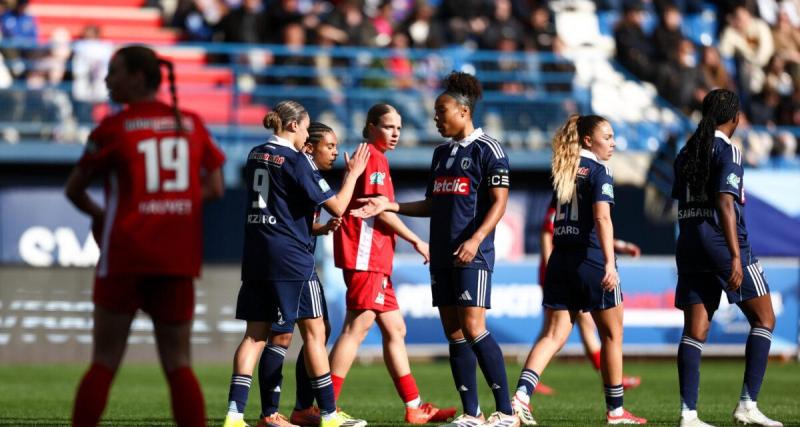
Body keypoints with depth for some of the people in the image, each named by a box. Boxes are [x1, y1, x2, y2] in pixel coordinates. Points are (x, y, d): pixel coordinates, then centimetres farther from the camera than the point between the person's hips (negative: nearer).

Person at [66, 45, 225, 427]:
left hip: (125, 255, -3)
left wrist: (98, 213, 22)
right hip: (178, 260, 3)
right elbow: (215, 188, 8)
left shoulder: (113, 128, -4)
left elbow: (74, 189, 3)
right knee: (178, 363, 7)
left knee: (104, 363, 2)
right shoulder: (191, 124, 7)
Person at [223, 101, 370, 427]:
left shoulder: (256, 156, 12)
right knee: (314, 331, 1)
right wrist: (353, 173, 4)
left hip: (255, 254, 7)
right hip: (291, 257, -7)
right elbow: (337, 207, -9)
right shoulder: (295, 160, -10)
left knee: (256, 334, 5)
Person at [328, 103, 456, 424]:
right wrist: (416, 241, -9)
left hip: (376, 259, 11)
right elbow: (380, 209, -15)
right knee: (358, 327, -12)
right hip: (366, 256, -11)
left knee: (394, 330, 11)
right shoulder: (374, 157, -8)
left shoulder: (371, 157, 22)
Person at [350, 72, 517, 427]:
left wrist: (475, 239, -22)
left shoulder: (487, 149, -6)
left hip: (472, 254, -8)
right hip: (442, 255, 8)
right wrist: (389, 206, 12)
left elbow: (499, 201, -11)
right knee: (453, 333, 4)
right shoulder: (441, 152, 17)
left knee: (473, 328, -15)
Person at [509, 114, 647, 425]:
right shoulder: (598, 171, -7)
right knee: (612, 333, 10)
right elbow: (602, 217, -19)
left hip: (560, 260, 6)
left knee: (553, 335, 1)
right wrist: (610, 263, -26)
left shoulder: (563, 170, 15)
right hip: (591, 260, -6)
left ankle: (521, 395, -21)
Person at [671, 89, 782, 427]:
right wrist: (736, 256, -21)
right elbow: (725, 203, -17)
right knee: (764, 320, 4)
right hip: (722, 244, -7)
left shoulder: (686, 154, 14)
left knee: (695, 331, 3)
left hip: (688, 245, 7)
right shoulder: (728, 151, -8)